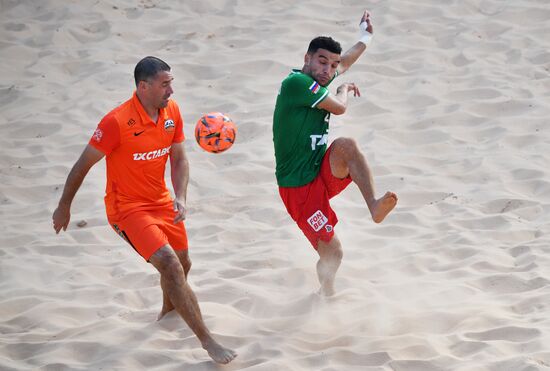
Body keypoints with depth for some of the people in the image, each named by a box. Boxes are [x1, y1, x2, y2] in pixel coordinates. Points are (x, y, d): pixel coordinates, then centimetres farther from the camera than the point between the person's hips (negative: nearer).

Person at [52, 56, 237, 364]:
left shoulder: (172, 111, -6)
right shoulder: (117, 122, -26)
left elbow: (179, 159, 4)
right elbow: (83, 165, -14)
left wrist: (181, 198, -14)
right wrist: (64, 207, -4)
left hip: (161, 202, 7)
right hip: (127, 208, -7)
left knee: (183, 264, 20)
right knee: (170, 264, -22)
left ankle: (168, 309, 54)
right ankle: (207, 340, -18)